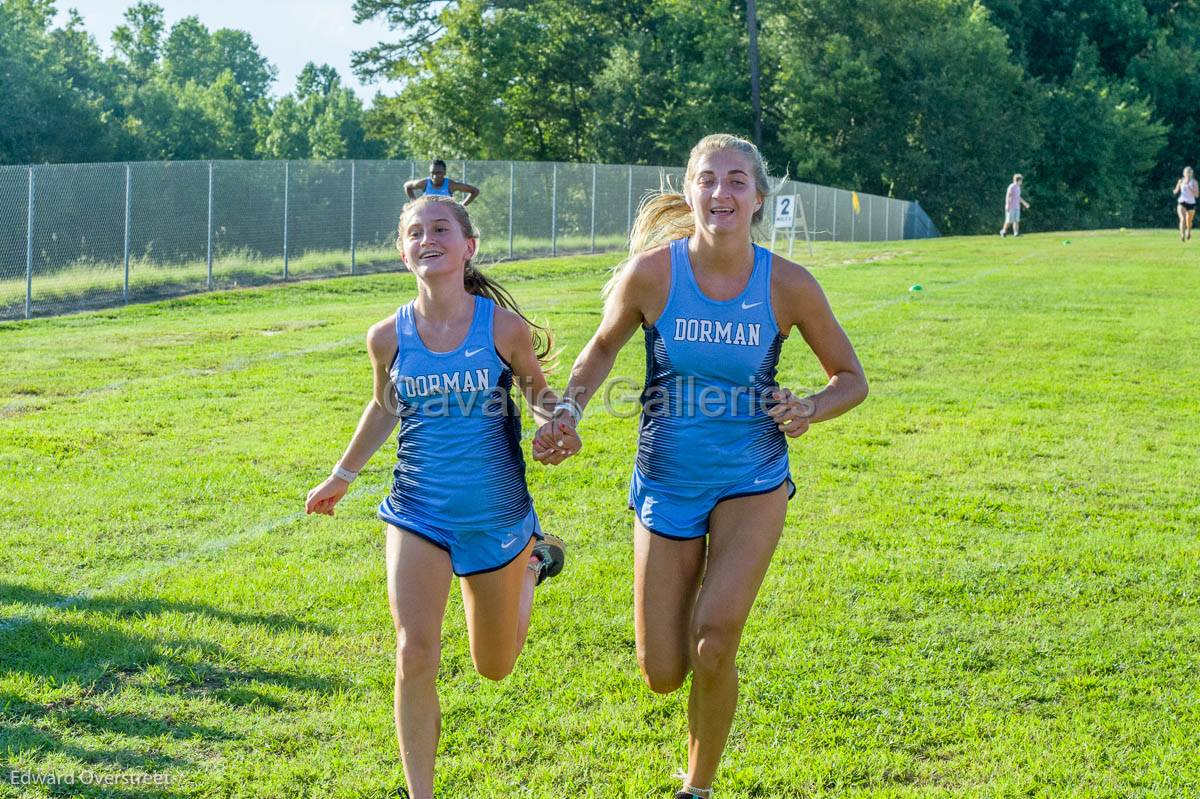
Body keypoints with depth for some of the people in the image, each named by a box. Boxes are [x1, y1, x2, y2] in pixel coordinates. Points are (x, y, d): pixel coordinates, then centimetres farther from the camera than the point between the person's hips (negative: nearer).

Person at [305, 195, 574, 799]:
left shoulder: (503, 327, -14)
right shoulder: (389, 336, -8)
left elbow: (537, 391, 4)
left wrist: (558, 420, -19)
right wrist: (342, 476, 22)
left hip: (496, 515, 0)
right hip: (418, 513, 1)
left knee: (494, 667, 18)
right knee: (415, 655, -16)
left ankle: (532, 559, 48)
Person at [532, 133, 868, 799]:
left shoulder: (788, 286, -13)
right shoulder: (651, 273, -14)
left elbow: (851, 379, 1)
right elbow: (603, 348, 6)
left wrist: (807, 410, -19)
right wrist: (569, 411, -10)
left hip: (751, 484, -1)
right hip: (666, 485, 1)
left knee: (713, 644, -19)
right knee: (663, 675, 4)